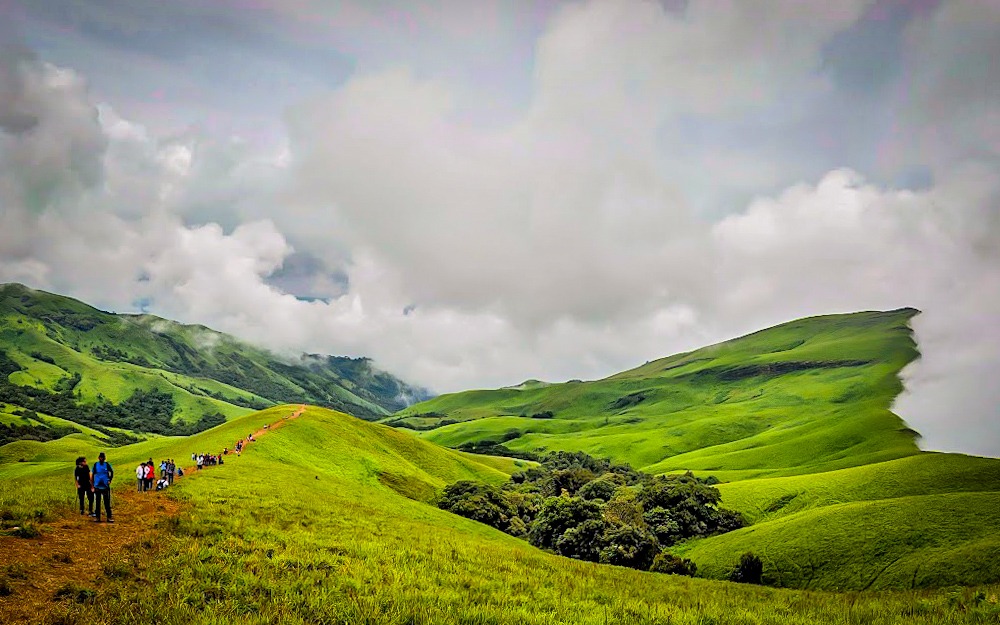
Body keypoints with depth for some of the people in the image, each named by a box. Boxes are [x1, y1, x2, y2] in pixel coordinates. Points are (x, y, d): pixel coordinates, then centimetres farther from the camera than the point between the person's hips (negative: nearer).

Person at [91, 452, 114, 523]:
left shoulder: (107, 464, 0)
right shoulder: (95, 465, 1)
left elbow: (112, 472, 12)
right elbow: (92, 475, 8)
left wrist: (109, 480, 0)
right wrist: (92, 485, 5)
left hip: (105, 487, -1)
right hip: (97, 487, 1)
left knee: (107, 502, -1)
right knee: (97, 502, 7)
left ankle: (109, 517, 3)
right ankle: (98, 517, 13)